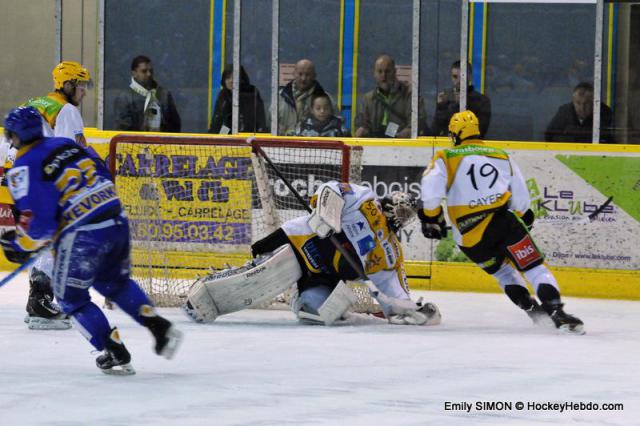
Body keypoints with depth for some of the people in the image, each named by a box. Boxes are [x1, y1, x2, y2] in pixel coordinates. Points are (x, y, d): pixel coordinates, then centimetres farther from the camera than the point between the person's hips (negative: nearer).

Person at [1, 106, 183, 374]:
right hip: (117, 222, 7)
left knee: (71, 297, 13)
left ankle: (116, 353, 9)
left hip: (83, 236, -7)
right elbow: (103, 177, 19)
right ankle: (161, 328, 21)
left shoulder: (24, 169, -9)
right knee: (116, 282, 30)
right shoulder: (68, 145, 13)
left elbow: (37, 223, -15)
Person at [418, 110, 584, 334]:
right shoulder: (502, 156, 17)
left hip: (470, 239, 1)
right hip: (503, 221, 0)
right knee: (534, 266, 1)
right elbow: (521, 198, 17)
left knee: (502, 269, 25)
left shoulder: (445, 158, 9)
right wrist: (523, 217, 34)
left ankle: (532, 310, 19)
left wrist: (431, 219, 3)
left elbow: (431, 188, -8)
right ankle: (556, 312, -17)